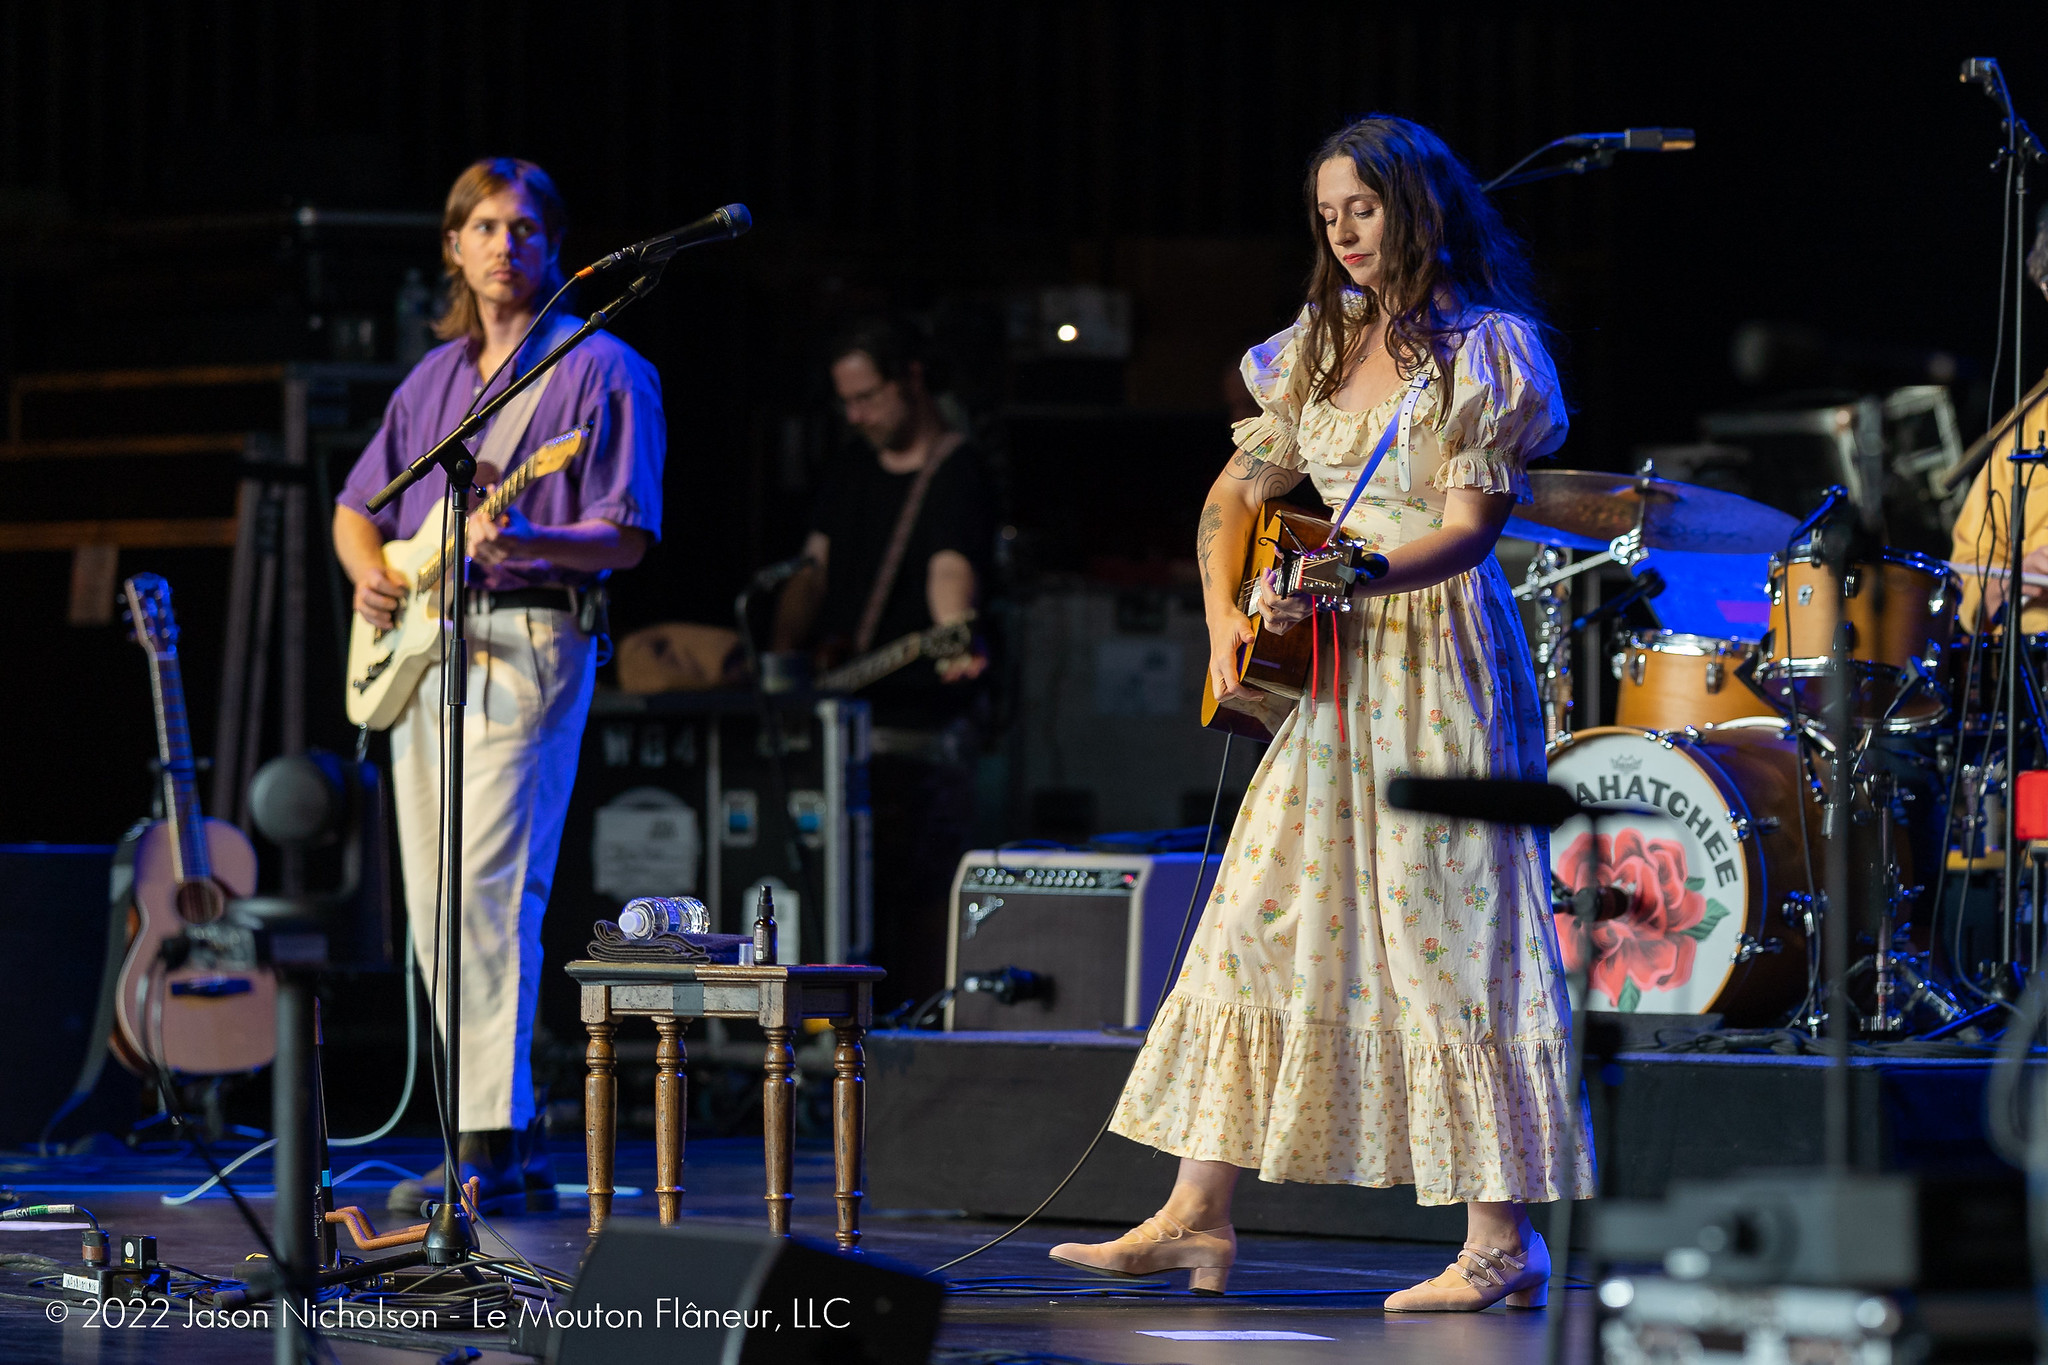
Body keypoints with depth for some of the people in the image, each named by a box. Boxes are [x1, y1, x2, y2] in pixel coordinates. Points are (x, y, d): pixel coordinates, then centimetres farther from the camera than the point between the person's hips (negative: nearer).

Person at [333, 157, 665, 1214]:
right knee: (436, 914, 6)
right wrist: (369, 573, 4)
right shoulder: (436, 375, 19)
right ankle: (512, 1146, 13)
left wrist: (528, 542, -27)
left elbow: (626, 536, -8)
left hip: (527, 641, -7)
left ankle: (492, 1148, -19)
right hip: (417, 649, 7)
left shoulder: (600, 370, -1)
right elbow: (358, 506, 26)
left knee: (487, 892, -17)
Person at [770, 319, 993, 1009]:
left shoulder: (958, 473, -7)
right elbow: (814, 573, 16)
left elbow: (950, 569, -24)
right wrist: (778, 661, 1)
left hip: (923, 724, -7)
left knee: (918, 887, -11)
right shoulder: (849, 471, 16)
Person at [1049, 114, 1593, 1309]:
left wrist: (1343, 580, -29)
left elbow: (1470, 532, -14)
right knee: (1261, 919, 5)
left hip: (1443, 657, -7)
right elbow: (1238, 497, 17)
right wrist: (1227, 615, 0)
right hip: (1334, 670, 7)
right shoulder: (1323, 345, 13)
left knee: (1449, 933, -9)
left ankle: (1502, 1242, -7)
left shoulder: (1488, 349, -6)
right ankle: (1199, 1218, 9)